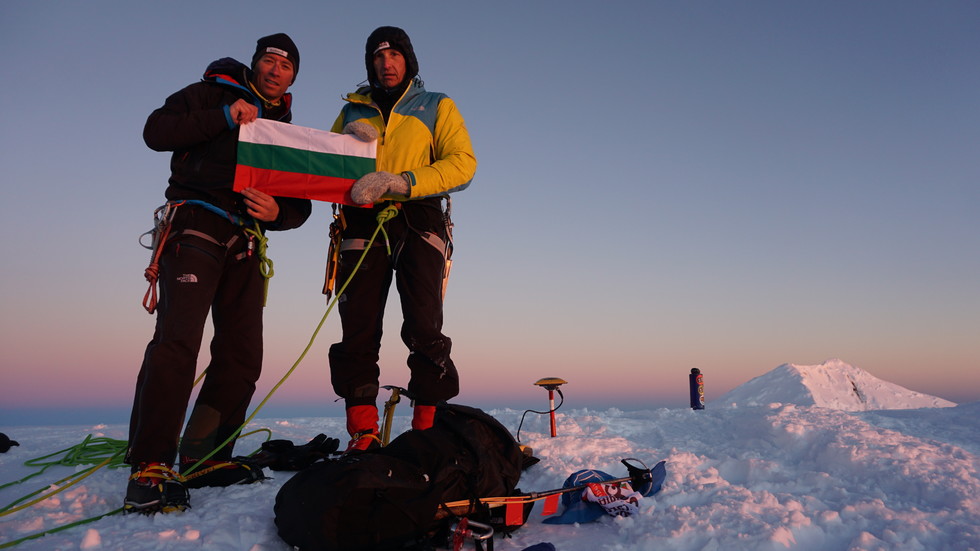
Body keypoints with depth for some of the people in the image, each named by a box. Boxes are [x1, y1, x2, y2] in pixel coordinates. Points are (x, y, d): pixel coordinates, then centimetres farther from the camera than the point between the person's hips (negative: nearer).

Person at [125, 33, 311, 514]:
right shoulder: (212, 93, 11)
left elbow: (300, 207, 14)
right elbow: (155, 131, -4)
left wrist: (277, 212, -9)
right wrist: (223, 118, -13)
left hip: (246, 246, 6)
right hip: (195, 228, -5)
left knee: (243, 356, 0)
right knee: (178, 340, -20)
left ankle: (203, 458, 11)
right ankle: (148, 469, -19)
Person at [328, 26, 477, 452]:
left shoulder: (437, 107, 17)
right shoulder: (352, 111, 26)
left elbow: (462, 164, 0)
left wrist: (400, 183, -14)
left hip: (418, 221, -2)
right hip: (363, 222, 2)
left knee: (424, 329, -13)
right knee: (358, 330, -7)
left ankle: (429, 427, -4)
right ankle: (364, 434, -3)